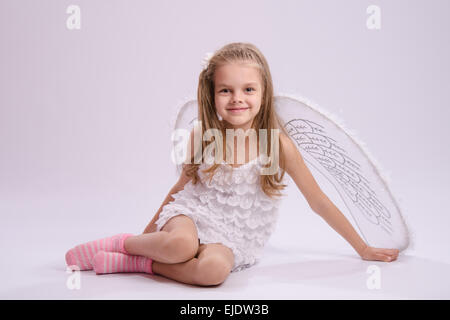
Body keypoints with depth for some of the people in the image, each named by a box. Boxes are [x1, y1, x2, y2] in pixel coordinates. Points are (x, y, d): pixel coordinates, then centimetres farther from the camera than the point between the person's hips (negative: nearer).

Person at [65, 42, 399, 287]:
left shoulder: (279, 144, -9)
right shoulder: (202, 137, -3)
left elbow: (320, 203, 0)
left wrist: (364, 248, 6)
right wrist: (150, 229, 23)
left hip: (234, 238, 0)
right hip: (193, 213, 1)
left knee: (214, 268, -36)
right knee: (180, 244, -36)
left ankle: (139, 262, -15)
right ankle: (126, 242, -6)